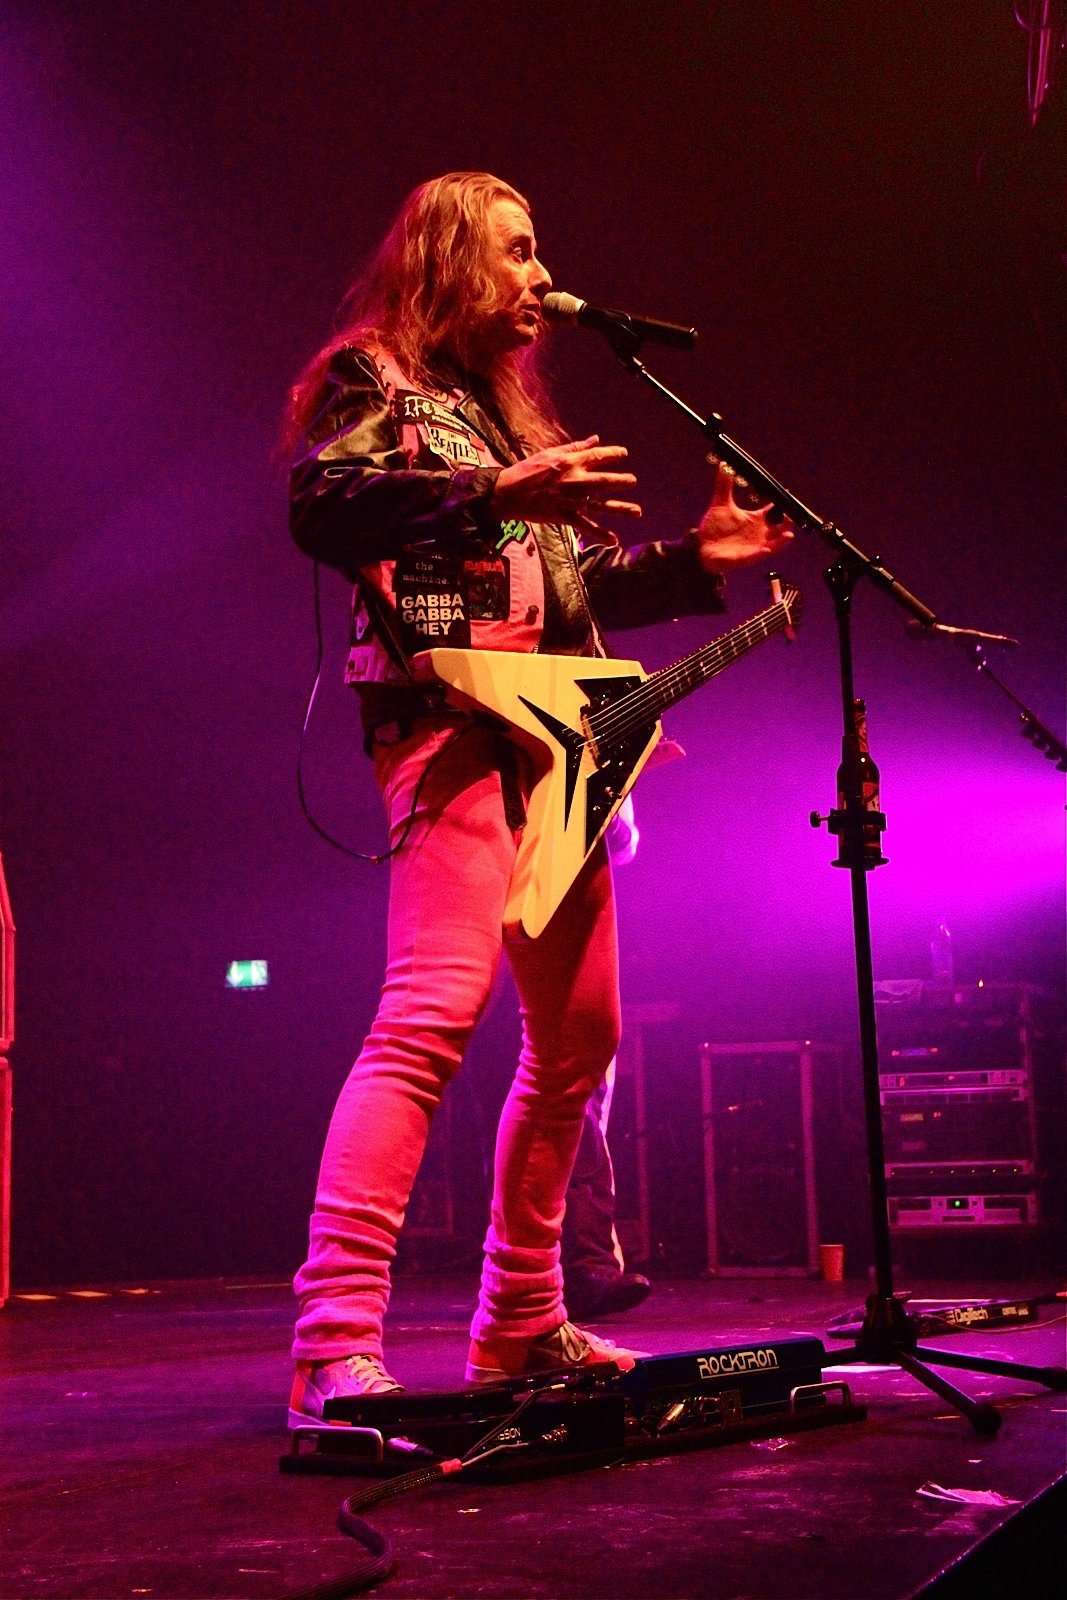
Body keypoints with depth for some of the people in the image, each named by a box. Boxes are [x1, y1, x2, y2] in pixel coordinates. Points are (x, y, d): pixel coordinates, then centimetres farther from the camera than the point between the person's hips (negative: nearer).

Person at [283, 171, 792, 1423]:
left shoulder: (509, 412, 27)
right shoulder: (374, 378, 3)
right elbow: (320, 508, -17)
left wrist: (688, 561, 17)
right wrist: (494, 493, -25)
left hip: (552, 742, 9)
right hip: (449, 719, -9)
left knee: (578, 1035, 10)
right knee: (436, 1008, -25)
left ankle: (521, 1323, 21)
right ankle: (335, 1344, -27)